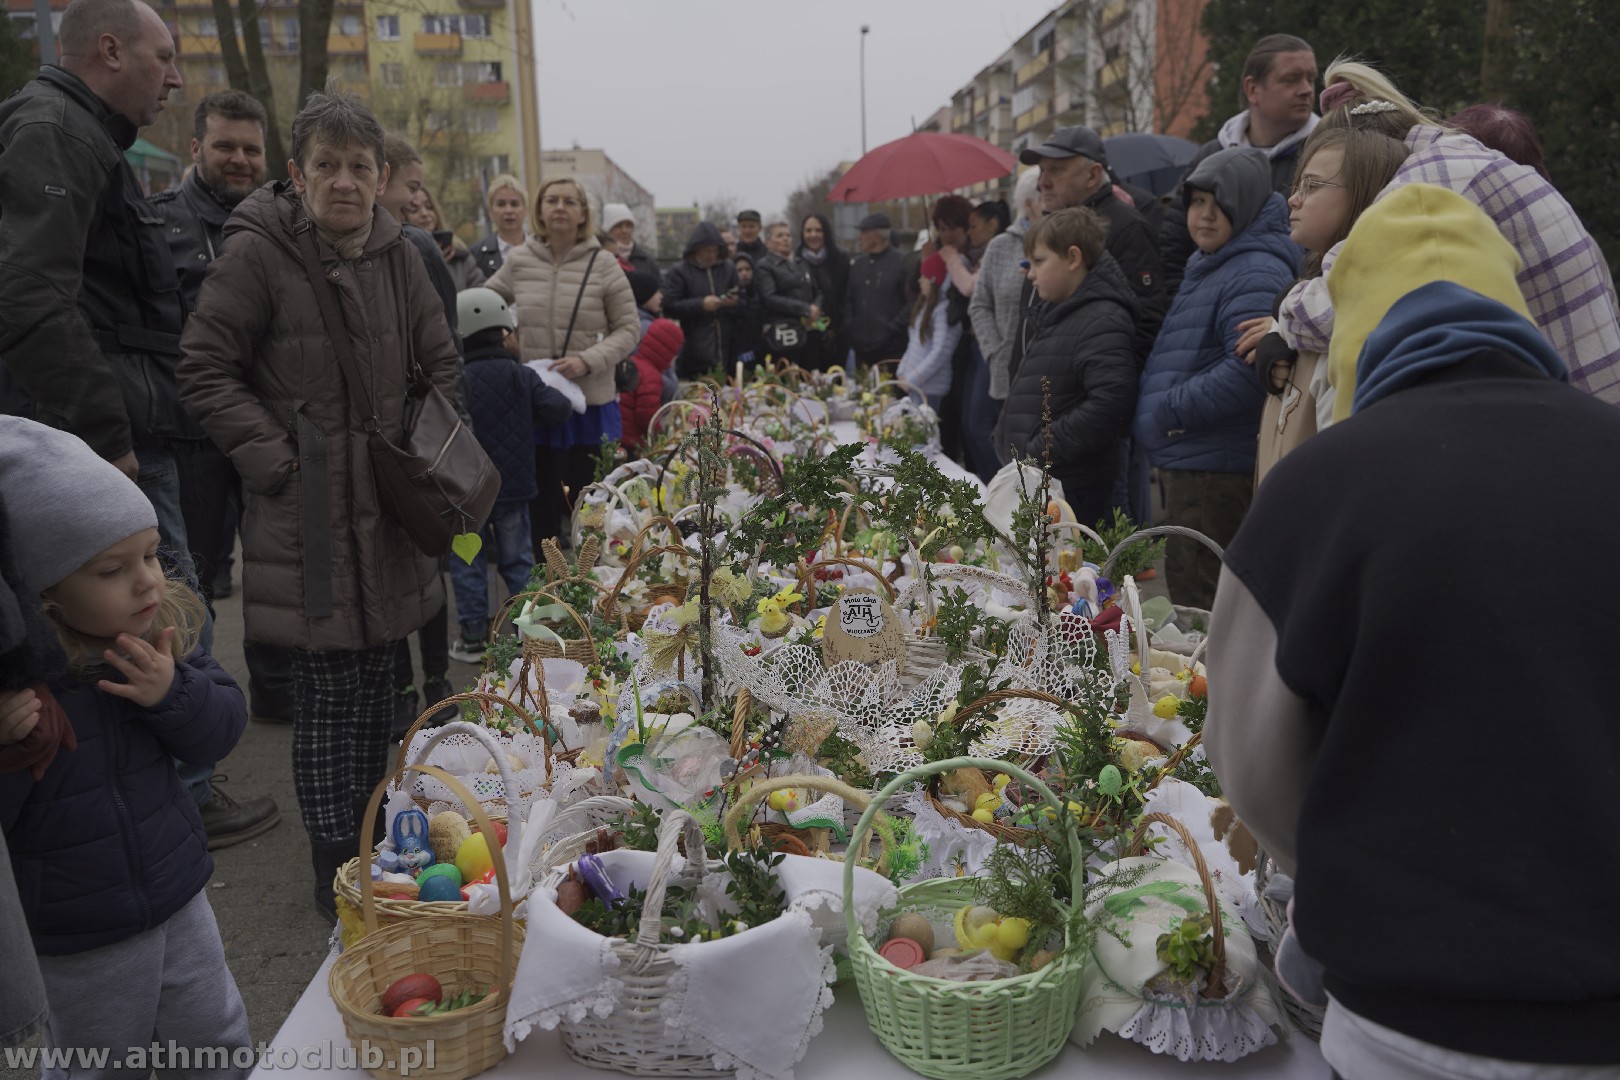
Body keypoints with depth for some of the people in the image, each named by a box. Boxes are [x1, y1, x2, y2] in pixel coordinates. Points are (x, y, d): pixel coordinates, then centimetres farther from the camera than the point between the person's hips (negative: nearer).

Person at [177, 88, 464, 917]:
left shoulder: (395, 255, 7)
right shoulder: (256, 253, -10)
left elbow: (441, 364, 17)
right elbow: (206, 374, -7)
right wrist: (280, 461, -12)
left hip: (387, 507, 6)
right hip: (308, 515, -5)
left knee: (377, 684, 15)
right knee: (328, 694, -1)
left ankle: (375, 844, 32)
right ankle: (336, 866, 15)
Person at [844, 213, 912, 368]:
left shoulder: (901, 263, -5)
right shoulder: (856, 264, 14)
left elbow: (911, 302, -9)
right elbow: (847, 299, 17)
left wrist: (891, 329, -14)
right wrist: (849, 326, 3)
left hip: (892, 348, -6)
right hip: (861, 346, 6)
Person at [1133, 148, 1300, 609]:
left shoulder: (1257, 274, -15)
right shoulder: (1204, 266, 18)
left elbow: (1247, 372, -27)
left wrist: (1164, 414, -19)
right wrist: (1147, 419, 16)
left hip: (1215, 466, -11)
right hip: (1185, 461, 11)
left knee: (1196, 601, -5)